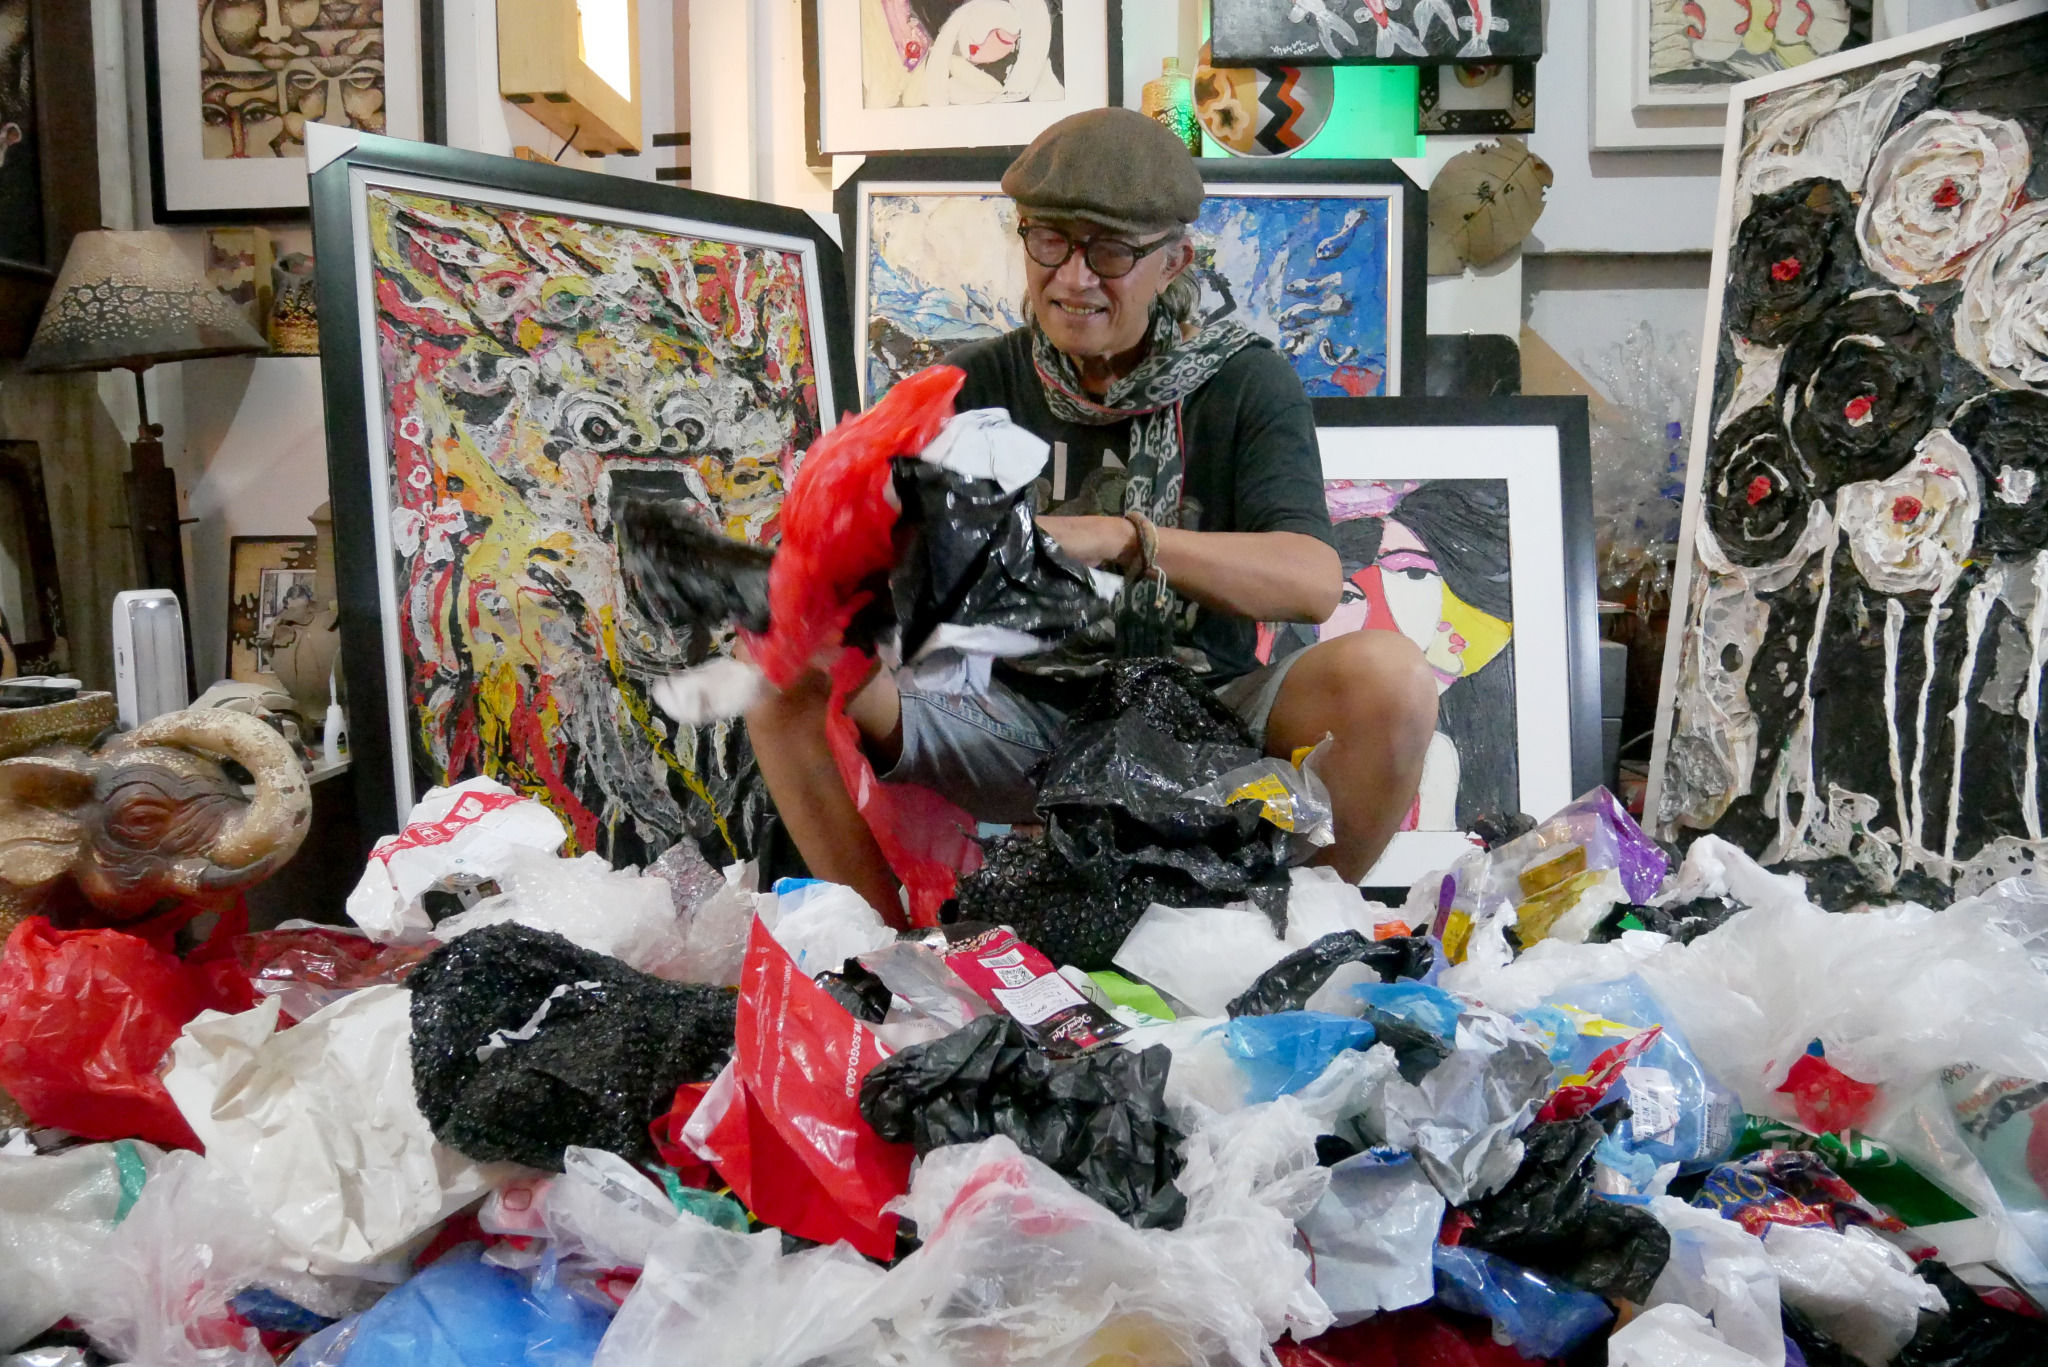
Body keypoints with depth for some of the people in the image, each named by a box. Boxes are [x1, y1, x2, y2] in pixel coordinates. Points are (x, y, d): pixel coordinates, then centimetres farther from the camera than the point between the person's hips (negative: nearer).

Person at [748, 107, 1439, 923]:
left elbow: (1314, 583, -18)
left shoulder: (1245, 385, -2)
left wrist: (1119, 537, -32)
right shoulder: (977, 385, 4)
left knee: (1388, 675, -28)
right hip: (1017, 718, 2)